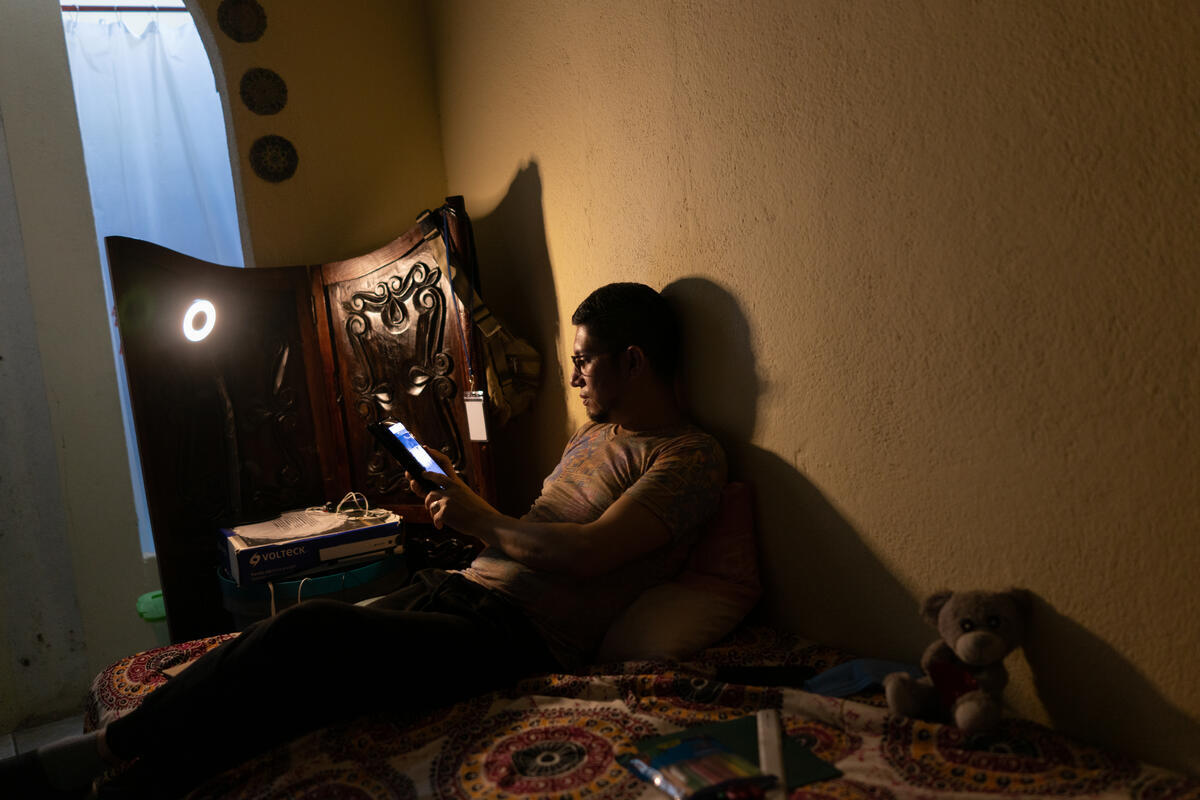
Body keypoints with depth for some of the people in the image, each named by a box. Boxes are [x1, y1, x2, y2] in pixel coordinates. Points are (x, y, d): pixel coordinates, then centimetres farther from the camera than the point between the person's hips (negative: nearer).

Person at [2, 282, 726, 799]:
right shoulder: (595, 435, 24)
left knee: (309, 634, -25)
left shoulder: (690, 456, -6)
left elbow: (585, 554, -19)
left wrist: (479, 519, -7)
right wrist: (456, 502, 12)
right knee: (281, 646, -13)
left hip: (518, 638, -8)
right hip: (458, 588, 8)